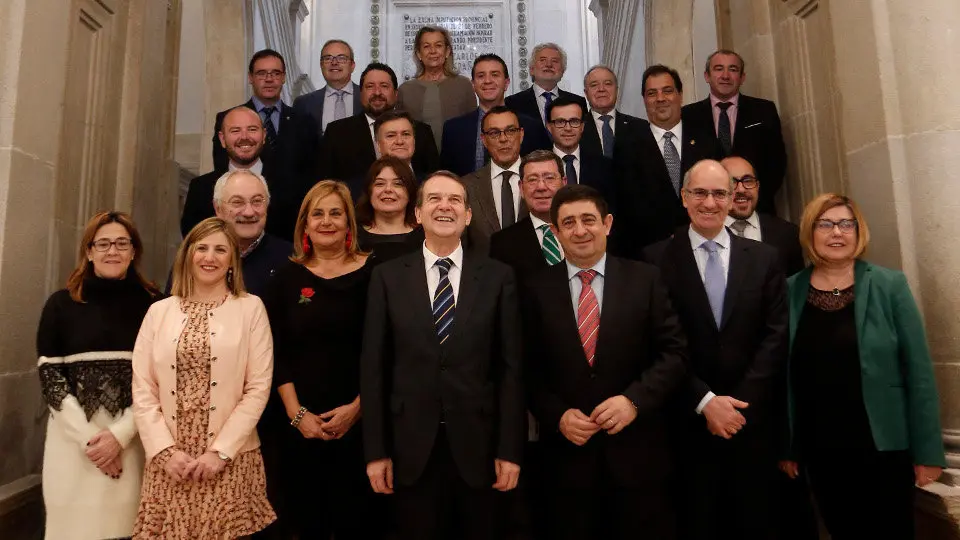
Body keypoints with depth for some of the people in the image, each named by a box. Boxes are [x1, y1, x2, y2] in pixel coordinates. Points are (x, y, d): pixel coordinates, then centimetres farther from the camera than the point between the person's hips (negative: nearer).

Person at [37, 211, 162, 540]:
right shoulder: (61, 303, 5)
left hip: (133, 436, -1)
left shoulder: (153, 304, 1)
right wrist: (87, 437, -7)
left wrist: (121, 434, -8)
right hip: (73, 436, 1)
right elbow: (49, 375, 1)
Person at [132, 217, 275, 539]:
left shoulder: (250, 308, -1)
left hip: (231, 460, -2)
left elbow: (258, 388, -5)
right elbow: (142, 390, 4)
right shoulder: (159, 311, 6)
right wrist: (165, 450, -5)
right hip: (169, 462, 2)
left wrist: (220, 451, -9)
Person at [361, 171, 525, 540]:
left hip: (477, 445, 0)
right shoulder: (388, 277, 0)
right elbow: (374, 367, 0)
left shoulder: (498, 277, -1)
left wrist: (510, 450, -4)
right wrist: (376, 451, -2)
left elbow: (510, 367, -2)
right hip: (412, 449, 0)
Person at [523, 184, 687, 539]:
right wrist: (557, 415, -10)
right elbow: (530, 369, 3)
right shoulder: (537, 290, 1)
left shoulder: (645, 279, 0)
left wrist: (635, 399, -16)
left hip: (638, 451, 0)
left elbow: (674, 352, -3)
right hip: (567, 454, 1)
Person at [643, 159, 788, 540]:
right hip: (690, 419, -2)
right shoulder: (657, 259, -3)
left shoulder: (764, 258, 7)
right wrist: (705, 401, -11)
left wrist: (739, 401, -9)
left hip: (752, 416, 2)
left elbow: (776, 335, 0)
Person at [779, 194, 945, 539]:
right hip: (820, 450, 2)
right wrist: (787, 446, 3)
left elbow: (919, 371, -5)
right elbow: (784, 375, 2)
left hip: (883, 445, -1)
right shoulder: (790, 291, -1)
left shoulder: (890, 285, -5)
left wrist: (928, 450, -6)